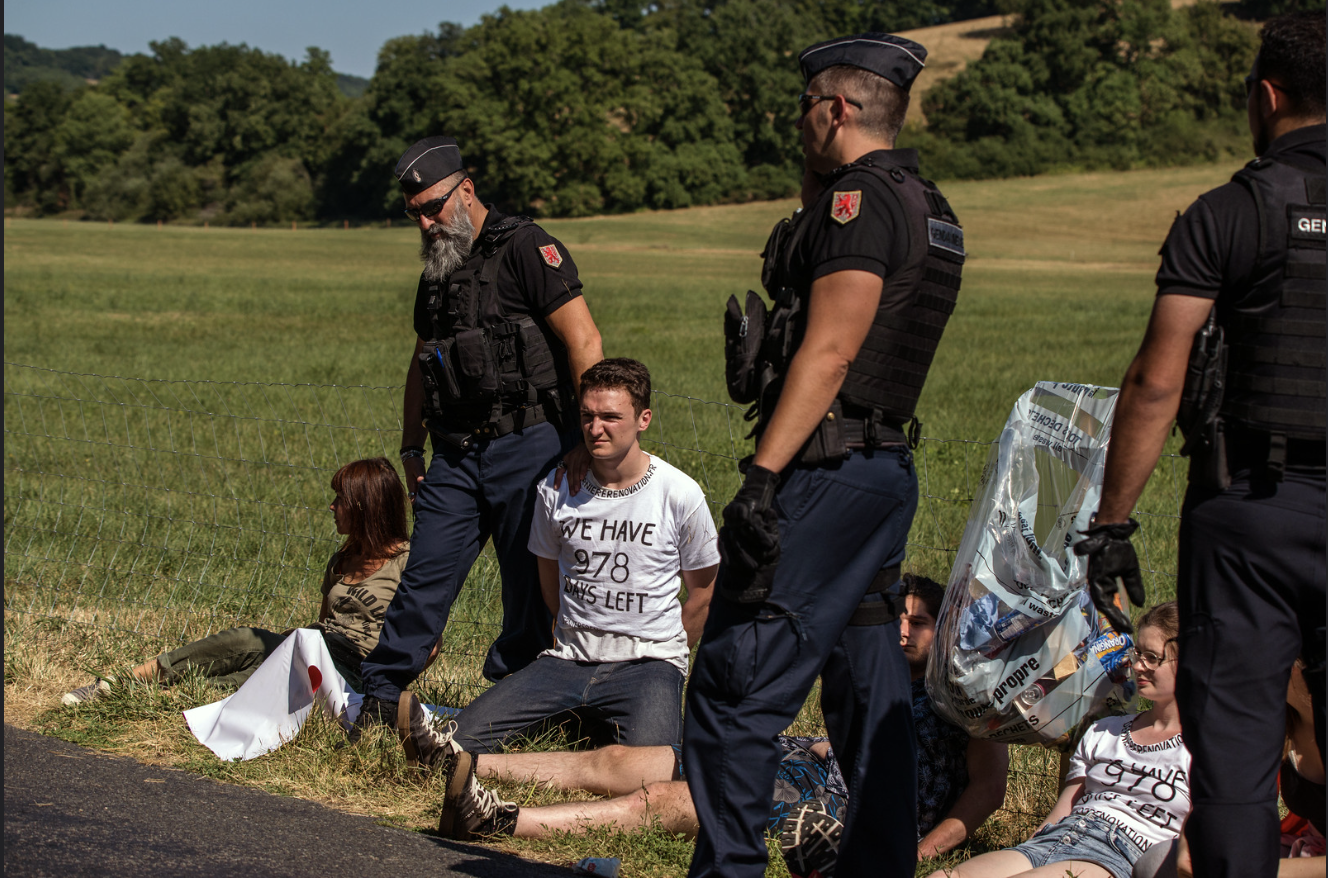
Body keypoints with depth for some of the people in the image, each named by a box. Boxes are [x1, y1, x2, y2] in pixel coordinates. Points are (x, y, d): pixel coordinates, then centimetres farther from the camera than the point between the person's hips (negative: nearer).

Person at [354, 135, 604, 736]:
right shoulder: (436, 273, 17)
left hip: (528, 444, -6)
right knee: (425, 577, 1)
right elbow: (422, 364, 27)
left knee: (533, 589, 0)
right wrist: (412, 449, 23)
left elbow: (582, 340, -12)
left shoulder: (525, 248, -7)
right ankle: (378, 698, 6)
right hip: (457, 452, 6)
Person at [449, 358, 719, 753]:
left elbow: (702, 592, 6)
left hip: (647, 661, -3)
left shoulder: (680, 494, -7)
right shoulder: (556, 488, 1)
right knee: (462, 738, -16)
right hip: (569, 659, 3)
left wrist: (664, 655, 8)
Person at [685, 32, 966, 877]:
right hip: (888, 467, 10)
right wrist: (816, 194, 24)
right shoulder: (930, 209, 17)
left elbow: (829, 353, -19)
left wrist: (764, 474, -23)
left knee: (736, 685, -7)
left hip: (825, 470, -10)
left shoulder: (860, 200, -12)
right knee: (870, 685, 12)